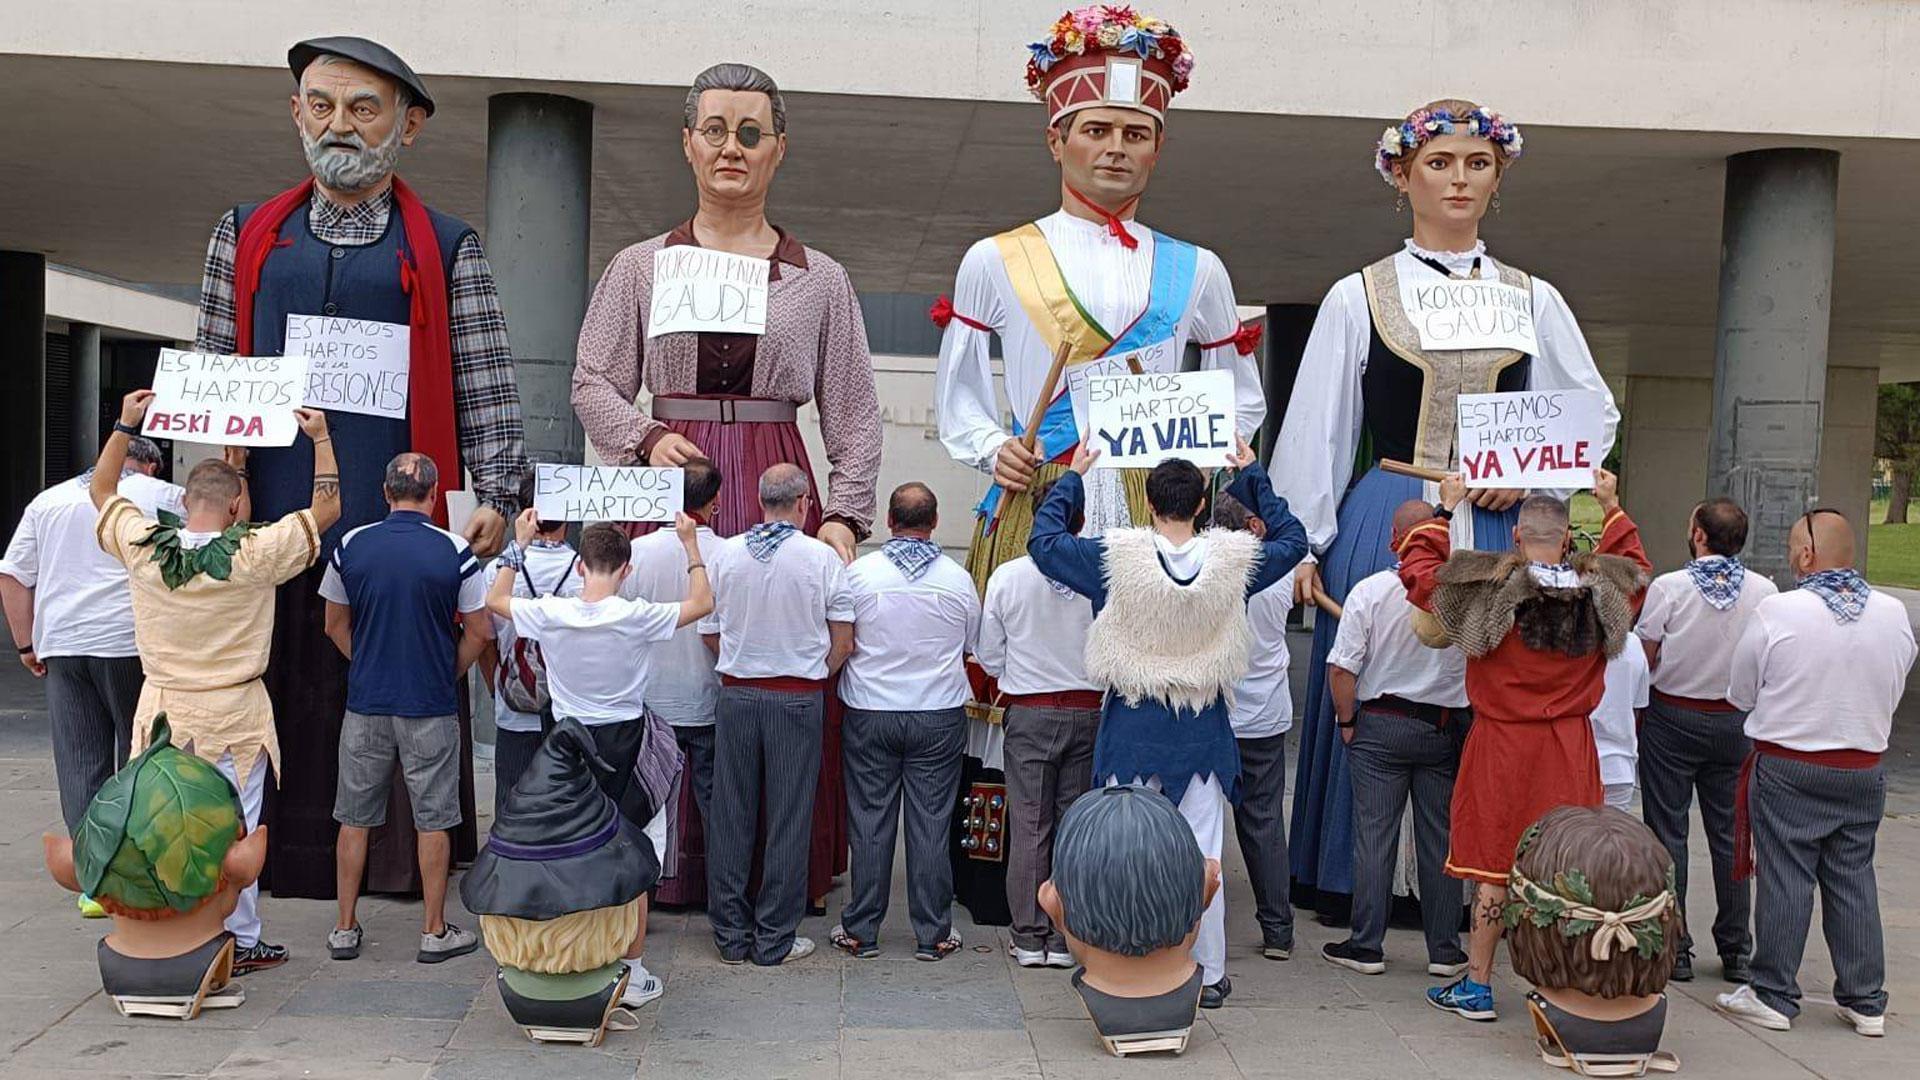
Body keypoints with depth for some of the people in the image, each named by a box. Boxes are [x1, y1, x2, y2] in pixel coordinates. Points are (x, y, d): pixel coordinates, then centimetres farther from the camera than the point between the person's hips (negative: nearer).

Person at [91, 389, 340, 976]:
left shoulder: (142, 548, -6)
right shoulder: (252, 556, -16)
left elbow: (101, 489, 13)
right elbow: (326, 509, -6)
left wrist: (125, 425, 18)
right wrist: (321, 438, 1)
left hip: (163, 712, 4)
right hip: (232, 717, -4)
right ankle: (240, 942, 13)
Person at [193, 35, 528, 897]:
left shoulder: (446, 250, 9)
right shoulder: (245, 236, 16)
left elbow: (485, 387, 4)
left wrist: (495, 495, -7)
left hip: (398, 528, -2)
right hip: (271, 526, 2)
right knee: (276, 707, 5)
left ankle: (399, 873, 11)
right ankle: (276, 866, 17)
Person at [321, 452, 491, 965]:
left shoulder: (351, 545, -1)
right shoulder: (454, 551, -9)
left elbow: (336, 624, 9)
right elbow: (479, 631, -4)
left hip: (366, 704, 2)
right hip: (431, 708, -2)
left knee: (355, 819, 13)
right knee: (432, 821, 7)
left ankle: (345, 928, 21)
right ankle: (435, 932, 14)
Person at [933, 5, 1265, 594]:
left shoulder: (1195, 270, 12)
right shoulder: (993, 262, 8)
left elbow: (1242, 400, 20)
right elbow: (958, 397, 13)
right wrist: (993, 450, -6)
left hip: (1157, 515, 1)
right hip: (1035, 510, -1)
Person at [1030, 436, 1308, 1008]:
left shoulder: (1117, 557, -12)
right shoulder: (1232, 559, -7)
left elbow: (1043, 540, 2)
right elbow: (1293, 539, 14)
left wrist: (1073, 477, 13)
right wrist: (1253, 475, 21)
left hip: (1132, 727, -1)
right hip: (1203, 729, 2)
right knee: (1202, 855, 9)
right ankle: (1209, 975, 18)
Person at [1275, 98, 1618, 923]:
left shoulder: (1533, 300, 12)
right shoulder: (1358, 298, 5)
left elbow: (1597, 416, 17)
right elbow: (1315, 431, 4)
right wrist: (1303, 545, -1)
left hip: (1498, 531, 2)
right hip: (1385, 524, -2)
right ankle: (1349, 885, 14)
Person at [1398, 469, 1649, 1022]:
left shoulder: (1489, 590, -13)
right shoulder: (1602, 592, -2)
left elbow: (1416, 569, 0)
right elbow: (1636, 568, 23)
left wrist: (1446, 509, 9)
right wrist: (1611, 508, 30)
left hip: (1501, 745, -3)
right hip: (1571, 748, 3)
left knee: (1493, 865, 5)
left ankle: (1478, 986, 14)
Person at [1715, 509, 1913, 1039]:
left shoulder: (1776, 612, -16)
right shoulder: (1895, 614, -4)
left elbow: (1740, 693, -5)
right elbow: (1894, 691, 9)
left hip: (1787, 769, -4)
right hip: (1865, 771, 4)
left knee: (1785, 880, 3)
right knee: (1854, 881, 13)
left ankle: (1773, 995, 12)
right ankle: (1866, 1002, 21)